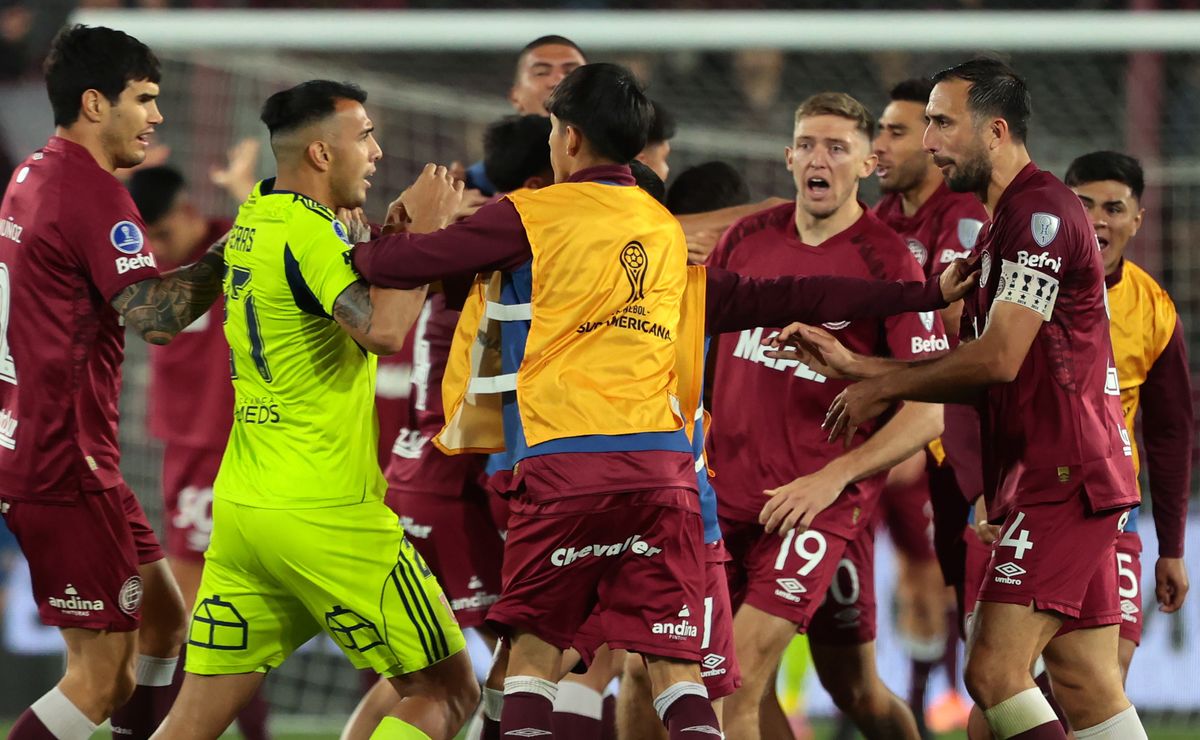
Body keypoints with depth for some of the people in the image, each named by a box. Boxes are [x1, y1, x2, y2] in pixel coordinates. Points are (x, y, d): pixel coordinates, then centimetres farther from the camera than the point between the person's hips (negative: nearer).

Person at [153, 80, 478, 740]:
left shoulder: (251, 218, 14)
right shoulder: (310, 231, -13)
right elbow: (382, 330, -29)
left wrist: (389, 232, 14)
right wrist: (423, 233, -16)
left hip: (239, 506, 8)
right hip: (326, 516, -8)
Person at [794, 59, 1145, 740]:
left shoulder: (1041, 211, -12)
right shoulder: (1005, 223, 21)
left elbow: (999, 358, -18)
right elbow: (984, 370, 21)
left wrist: (884, 390, -6)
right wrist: (855, 365, 14)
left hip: (1063, 478, -10)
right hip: (1068, 479, 10)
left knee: (995, 669, -16)